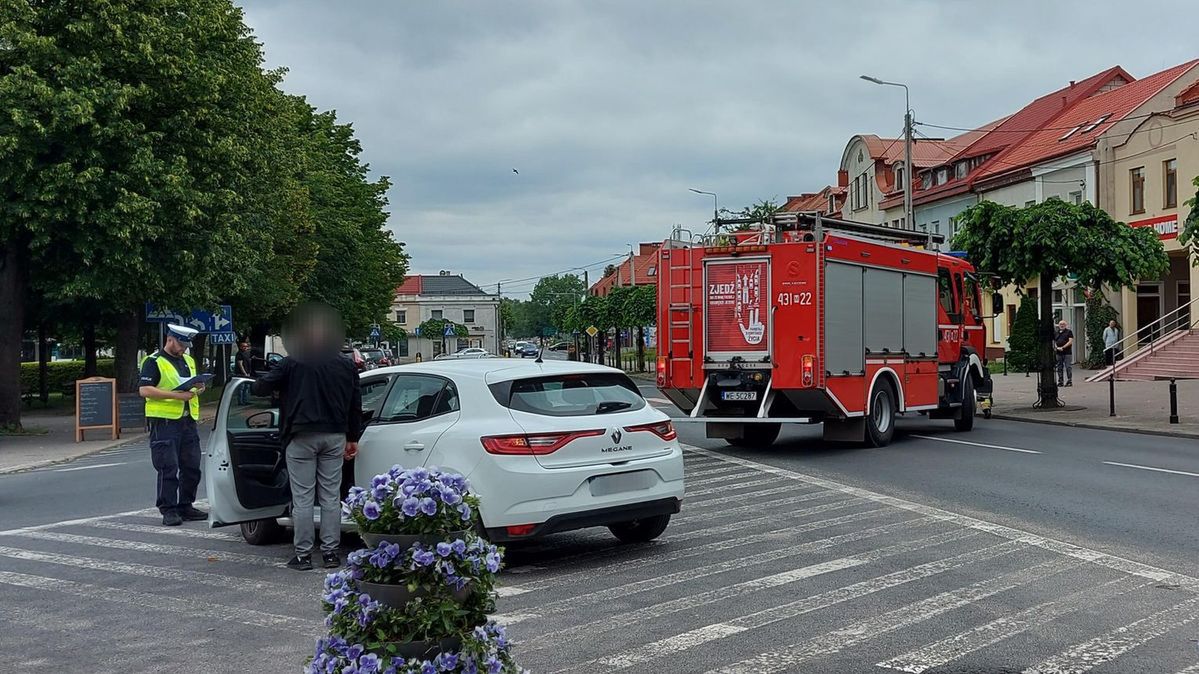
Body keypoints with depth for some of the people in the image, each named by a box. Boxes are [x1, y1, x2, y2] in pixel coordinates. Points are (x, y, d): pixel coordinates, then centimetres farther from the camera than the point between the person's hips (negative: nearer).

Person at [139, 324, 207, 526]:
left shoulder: (188, 361, 19)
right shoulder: (154, 362, -5)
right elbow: (144, 389, -15)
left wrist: (198, 388, 5)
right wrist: (176, 395, -22)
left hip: (188, 421, 7)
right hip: (165, 421, -7)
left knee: (191, 467, 9)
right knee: (168, 468, -5)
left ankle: (185, 506, 20)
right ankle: (168, 510, 1)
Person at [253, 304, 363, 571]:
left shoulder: (292, 364, -6)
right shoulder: (346, 365, 8)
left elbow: (260, 388, -5)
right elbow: (355, 404, 12)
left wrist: (262, 380, 19)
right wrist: (352, 437, 20)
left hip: (301, 437, -4)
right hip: (334, 436, 4)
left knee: (302, 497, 1)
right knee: (331, 496, 8)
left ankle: (303, 555, 3)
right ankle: (330, 552, 10)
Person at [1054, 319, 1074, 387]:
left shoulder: (1069, 332, 1)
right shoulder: (1056, 333, 16)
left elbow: (1070, 341, -7)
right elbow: (1054, 342, 16)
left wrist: (1063, 347, -13)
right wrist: (1057, 347, -4)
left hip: (1067, 353, -5)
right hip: (1059, 353, 5)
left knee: (1068, 367, -7)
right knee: (1059, 368, 7)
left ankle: (1069, 381, -5)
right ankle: (1060, 382, 12)